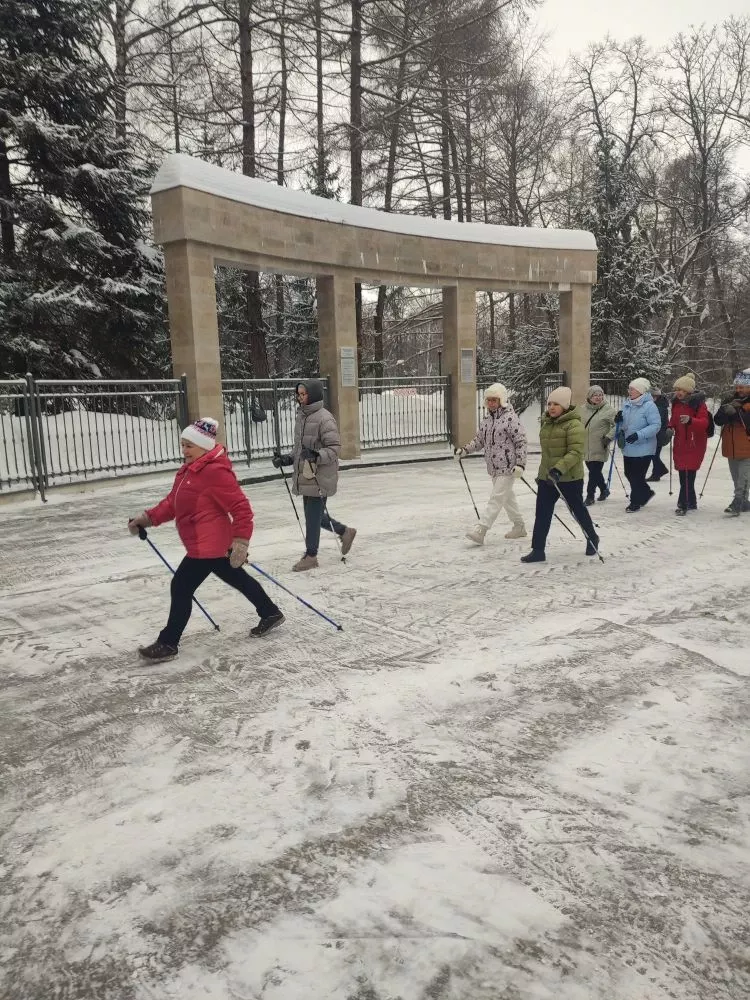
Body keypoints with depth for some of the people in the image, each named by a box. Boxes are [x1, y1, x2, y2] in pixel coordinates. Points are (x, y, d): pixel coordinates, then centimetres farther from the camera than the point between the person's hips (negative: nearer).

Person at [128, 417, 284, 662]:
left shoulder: (216, 471, -22)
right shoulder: (190, 470, 10)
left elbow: (241, 507, -24)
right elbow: (172, 502, 13)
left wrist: (241, 541, -26)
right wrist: (148, 518, 2)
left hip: (209, 544, -11)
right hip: (210, 542, 11)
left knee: (181, 587, -5)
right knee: (238, 579, 21)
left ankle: (167, 644, 6)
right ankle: (271, 614, 37)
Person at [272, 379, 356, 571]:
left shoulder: (324, 418, -15)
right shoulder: (301, 416, 11)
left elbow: (334, 447, -17)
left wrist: (317, 456, -32)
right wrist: (288, 459, 8)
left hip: (320, 477, -9)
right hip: (305, 476, 9)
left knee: (313, 516, -1)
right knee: (313, 514, 17)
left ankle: (310, 556, 12)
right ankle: (344, 532, 36)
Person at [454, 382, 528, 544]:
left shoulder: (510, 418, -13)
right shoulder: (487, 420, 10)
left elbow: (521, 441, -14)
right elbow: (479, 440, 15)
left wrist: (520, 464, -20)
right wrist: (464, 450, 0)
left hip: (507, 467, -8)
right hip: (493, 468, 8)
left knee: (496, 498, -9)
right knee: (507, 497, 18)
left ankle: (480, 530, -13)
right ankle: (519, 527, 33)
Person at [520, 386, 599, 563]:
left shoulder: (573, 424, -14)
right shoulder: (546, 423, 10)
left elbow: (576, 453, -22)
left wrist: (559, 470, -32)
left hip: (570, 477, -6)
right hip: (547, 476, 7)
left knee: (578, 510, 12)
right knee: (542, 513, 0)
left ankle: (592, 539, 36)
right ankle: (538, 550, 4)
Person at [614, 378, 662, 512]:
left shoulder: (649, 406, -15)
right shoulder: (626, 404, 7)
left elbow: (656, 425, -19)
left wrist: (639, 435, -29)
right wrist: (619, 419, -5)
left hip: (643, 449, -8)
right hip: (628, 447, 8)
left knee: (637, 476, 0)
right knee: (629, 474, 15)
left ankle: (635, 501, 17)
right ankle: (646, 492, 36)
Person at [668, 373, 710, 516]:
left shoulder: (698, 403, -10)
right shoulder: (676, 403, 10)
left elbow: (704, 423, -19)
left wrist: (690, 420, -37)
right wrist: (670, 427, 2)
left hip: (694, 444, -7)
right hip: (680, 444, 7)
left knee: (687, 474, -11)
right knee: (684, 474, 10)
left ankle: (683, 504, -7)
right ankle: (692, 503, 23)